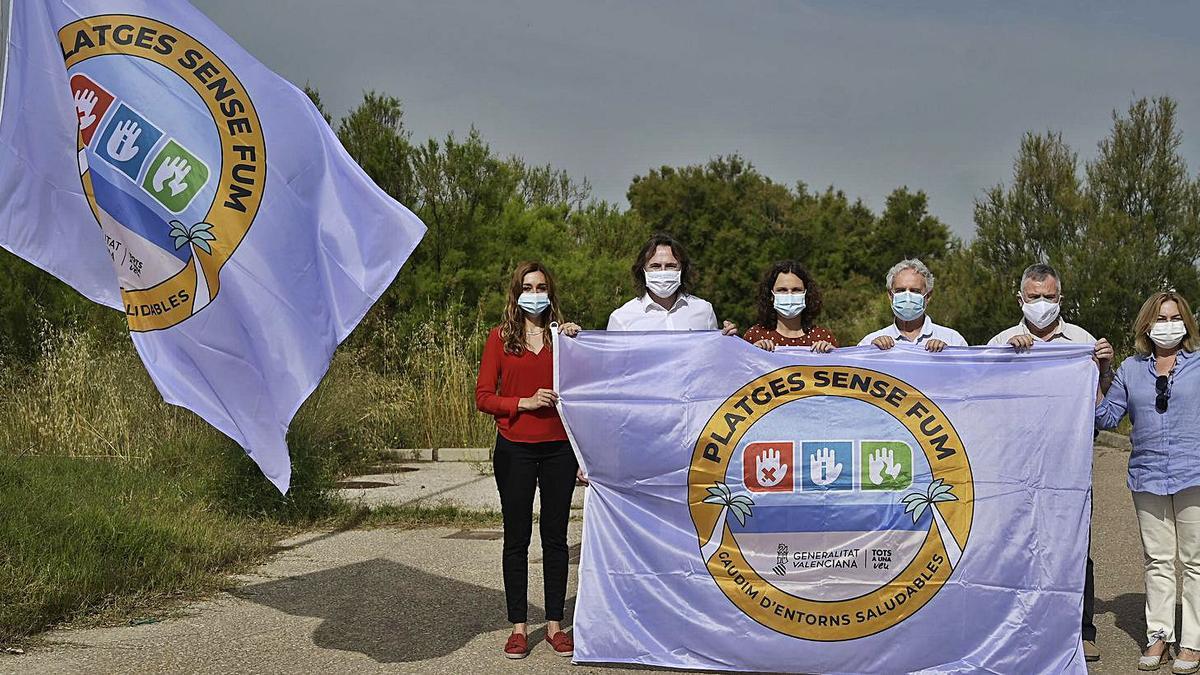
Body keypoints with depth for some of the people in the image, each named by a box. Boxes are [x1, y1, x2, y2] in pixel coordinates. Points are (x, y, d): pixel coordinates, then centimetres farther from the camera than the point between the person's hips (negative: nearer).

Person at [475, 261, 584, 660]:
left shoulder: (564, 335, 8)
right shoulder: (501, 337, 4)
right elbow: (483, 397, -1)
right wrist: (525, 402, -15)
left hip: (558, 448, 1)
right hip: (515, 450, -1)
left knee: (555, 537, 6)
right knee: (516, 539, 4)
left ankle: (555, 625, 15)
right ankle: (519, 627, 12)